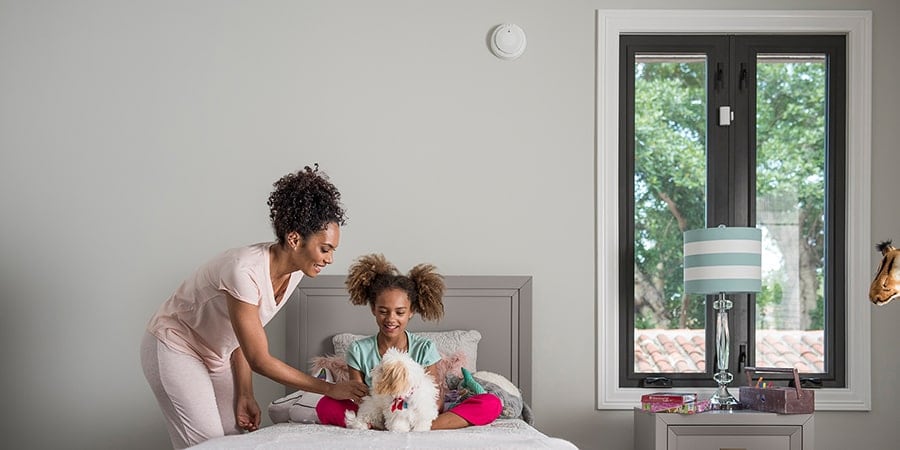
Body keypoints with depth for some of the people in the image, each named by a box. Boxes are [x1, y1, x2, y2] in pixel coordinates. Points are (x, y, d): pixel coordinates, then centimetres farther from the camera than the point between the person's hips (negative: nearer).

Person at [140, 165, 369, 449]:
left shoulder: (294, 272, -9)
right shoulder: (245, 271, -34)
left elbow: (244, 335, 1)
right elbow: (260, 360, -29)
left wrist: (245, 395, -4)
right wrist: (329, 388, -26)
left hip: (216, 354, 8)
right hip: (175, 348, -8)